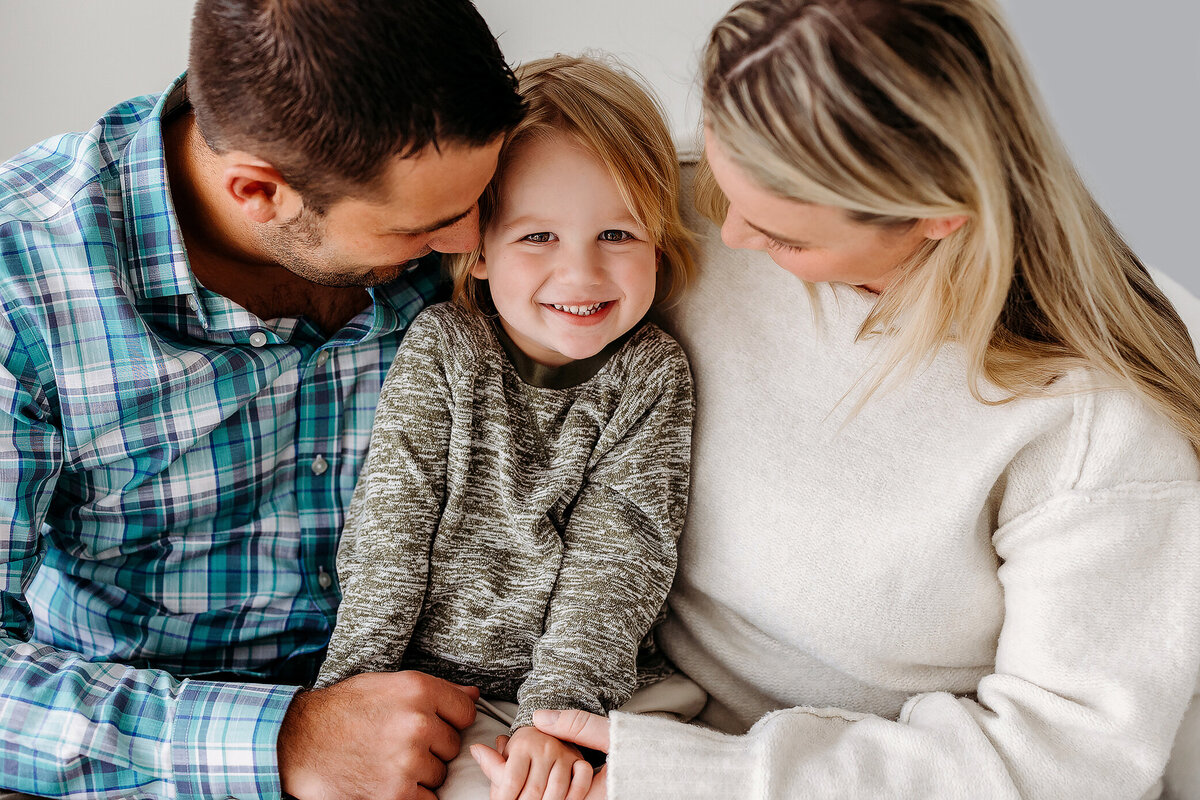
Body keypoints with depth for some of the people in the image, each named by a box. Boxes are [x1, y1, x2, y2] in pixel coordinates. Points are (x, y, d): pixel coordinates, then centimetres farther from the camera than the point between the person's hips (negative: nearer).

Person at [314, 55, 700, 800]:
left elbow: (615, 553, -8)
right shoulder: (441, 347, -2)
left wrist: (558, 708, -19)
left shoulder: (653, 375, -2)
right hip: (425, 679, -1)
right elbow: (390, 523, -3)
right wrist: (354, 686, -10)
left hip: (593, 686, 1)